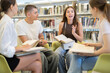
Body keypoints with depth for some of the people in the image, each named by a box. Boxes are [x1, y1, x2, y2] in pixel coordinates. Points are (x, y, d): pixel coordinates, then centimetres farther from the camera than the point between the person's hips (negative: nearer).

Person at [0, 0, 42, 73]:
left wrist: (21, 47, 4)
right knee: (37, 55, -8)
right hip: (7, 61, -9)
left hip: (10, 56, 9)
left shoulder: (8, 21, 12)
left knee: (37, 65, 0)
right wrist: (22, 48, -14)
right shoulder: (7, 23, -18)